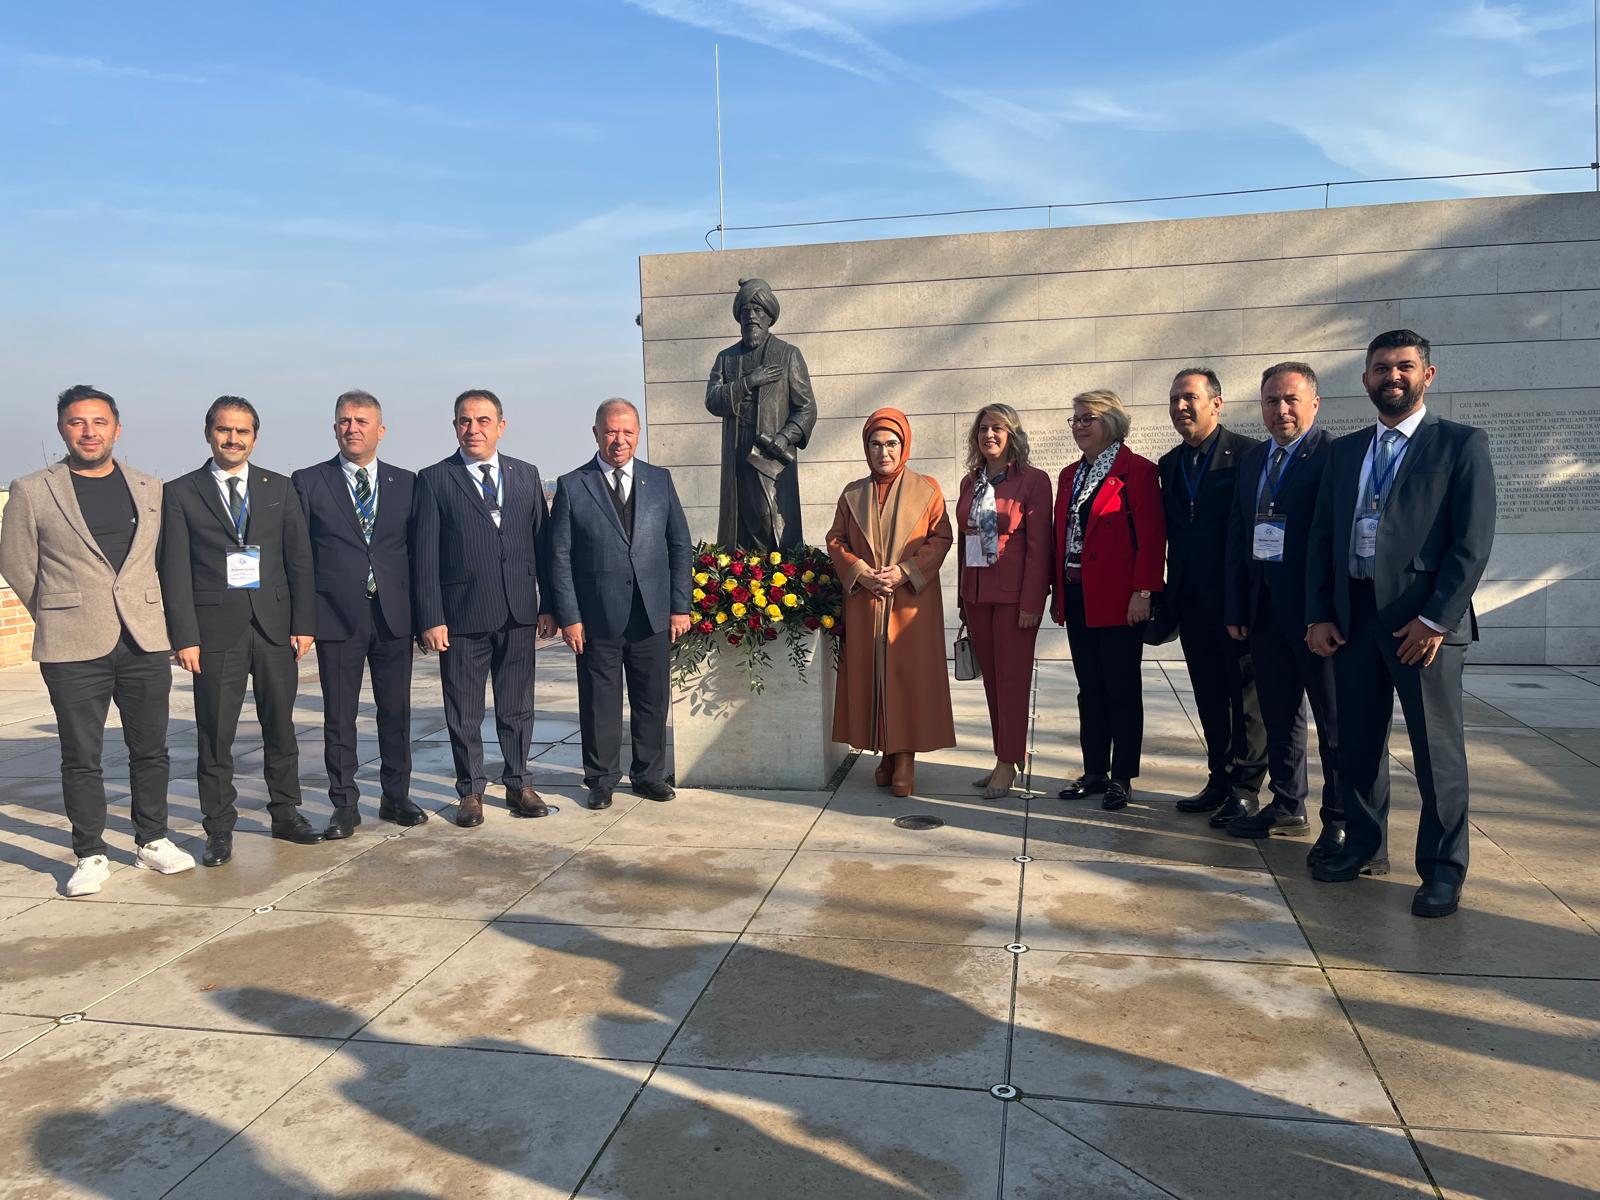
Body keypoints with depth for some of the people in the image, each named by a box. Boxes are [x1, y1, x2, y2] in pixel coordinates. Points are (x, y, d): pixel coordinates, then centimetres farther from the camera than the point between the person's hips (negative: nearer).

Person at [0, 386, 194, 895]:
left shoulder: (152, 489, 8)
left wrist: (149, 610, 11)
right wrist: (58, 615, 8)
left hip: (145, 642, 2)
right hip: (73, 648, -2)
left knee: (150, 749, 8)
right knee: (81, 757, 4)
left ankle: (152, 841, 22)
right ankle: (90, 856, 16)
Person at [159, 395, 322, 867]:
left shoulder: (279, 488, 9)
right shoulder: (181, 493, 3)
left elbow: (299, 559, 7)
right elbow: (175, 571, -1)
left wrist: (304, 622, -1)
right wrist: (185, 636, -8)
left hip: (274, 622, 2)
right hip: (215, 626, -2)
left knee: (280, 725, 10)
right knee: (215, 733, 3)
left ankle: (286, 813, 23)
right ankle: (219, 828, 14)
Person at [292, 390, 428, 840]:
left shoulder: (406, 483, 8)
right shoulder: (308, 482, 3)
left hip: (393, 615, 2)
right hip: (336, 615, -1)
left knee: (396, 711, 9)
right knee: (339, 717, 5)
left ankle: (396, 798, 23)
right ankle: (344, 806, 16)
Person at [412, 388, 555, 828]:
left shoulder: (527, 475, 9)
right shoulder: (434, 480, -1)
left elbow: (541, 543, 9)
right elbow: (424, 556, -4)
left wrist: (549, 605, 5)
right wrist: (431, 618, -10)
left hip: (519, 614, 3)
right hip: (461, 615, -2)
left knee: (517, 708, 12)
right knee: (464, 713, 7)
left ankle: (518, 784, 26)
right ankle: (470, 791, 21)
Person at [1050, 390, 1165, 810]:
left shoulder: (1137, 470, -7)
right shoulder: (1070, 475, 15)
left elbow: (1151, 536, -13)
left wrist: (1143, 592, -18)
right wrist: (1058, 593, 11)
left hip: (1118, 599, -7)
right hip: (1077, 597, 7)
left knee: (1122, 689, 3)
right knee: (1089, 689, 12)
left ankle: (1122, 777, 12)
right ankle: (1094, 772, 21)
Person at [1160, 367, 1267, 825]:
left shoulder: (1247, 454, -8)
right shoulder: (1169, 464, 12)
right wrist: (1169, 594, 8)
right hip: (1191, 597, 6)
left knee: (1246, 692, 3)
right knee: (1209, 694, 13)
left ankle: (1245, 789, 11)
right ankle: (1220, 780, 24)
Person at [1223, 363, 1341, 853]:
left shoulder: (1335, 455, -9)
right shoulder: (1252, 459, 14)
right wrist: (1235, 607, 8)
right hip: (1265, 607, 7)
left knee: (1334, 720, 3)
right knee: (1279, 714, 15)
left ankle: (1340, 820, 13)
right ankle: (1287, 807, 28)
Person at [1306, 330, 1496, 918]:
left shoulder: (1462, 444, 0)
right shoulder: (1344, 451, 14)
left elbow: (1473, 541, -7)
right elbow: (1321, 538, 12)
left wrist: (1435, 618, -14)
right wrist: (1318, 616, 3)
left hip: (1424, 619, -4)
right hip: (1352, 615, 5)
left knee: (1437, 749, 1)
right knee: (1357, 742, 11)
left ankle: (1442, 869, 13)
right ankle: (1364, 846, 26)